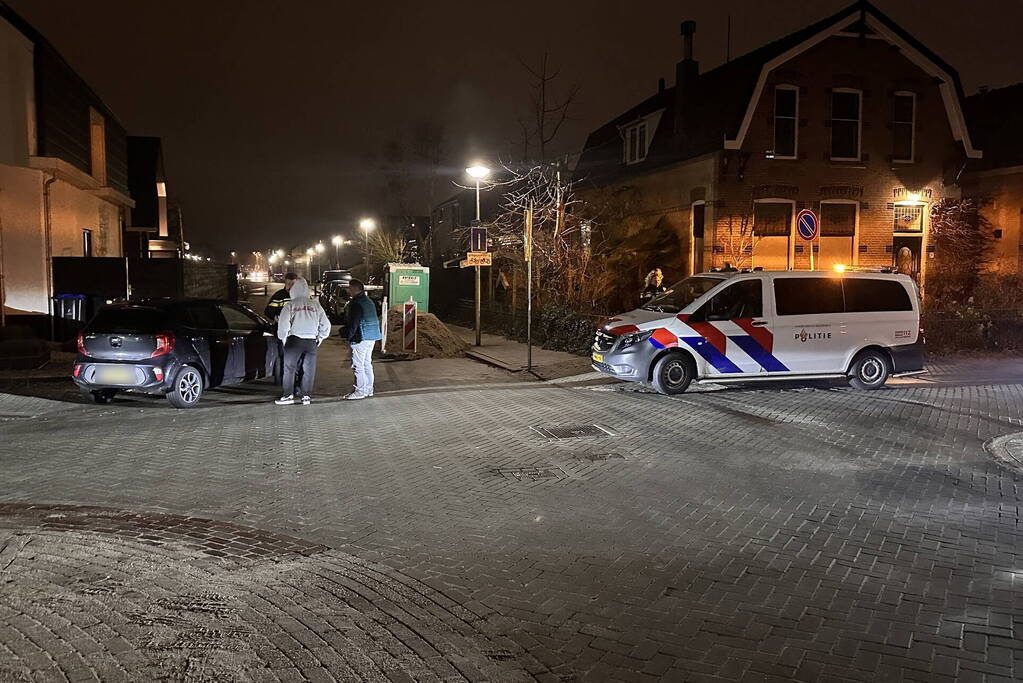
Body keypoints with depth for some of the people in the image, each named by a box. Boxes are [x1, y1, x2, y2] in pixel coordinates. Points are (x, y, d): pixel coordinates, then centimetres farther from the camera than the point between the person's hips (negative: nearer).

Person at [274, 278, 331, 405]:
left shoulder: (290, 305, -4)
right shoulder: (315, 305, 7)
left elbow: (283, 324, -9)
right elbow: (326, 324, 8)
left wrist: (283, 337, 8)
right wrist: (320, 337, 21)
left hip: (295, 340, -3)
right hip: (311, 341, 3)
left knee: (289, 368, 6)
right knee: (308, 370, 9)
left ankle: (288, 395, 6)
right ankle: (306, 396, 10)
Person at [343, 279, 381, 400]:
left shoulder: (356, 303, -14)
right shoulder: (369, 302, 17)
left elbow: (353, 323, -18)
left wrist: (349, 336, -9)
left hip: (361, 338, -10)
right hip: (372, 337, 10)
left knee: (358, 365, -5)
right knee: (367, 364, 15)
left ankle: (360, 391, -4)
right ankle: (369, 390, 20)